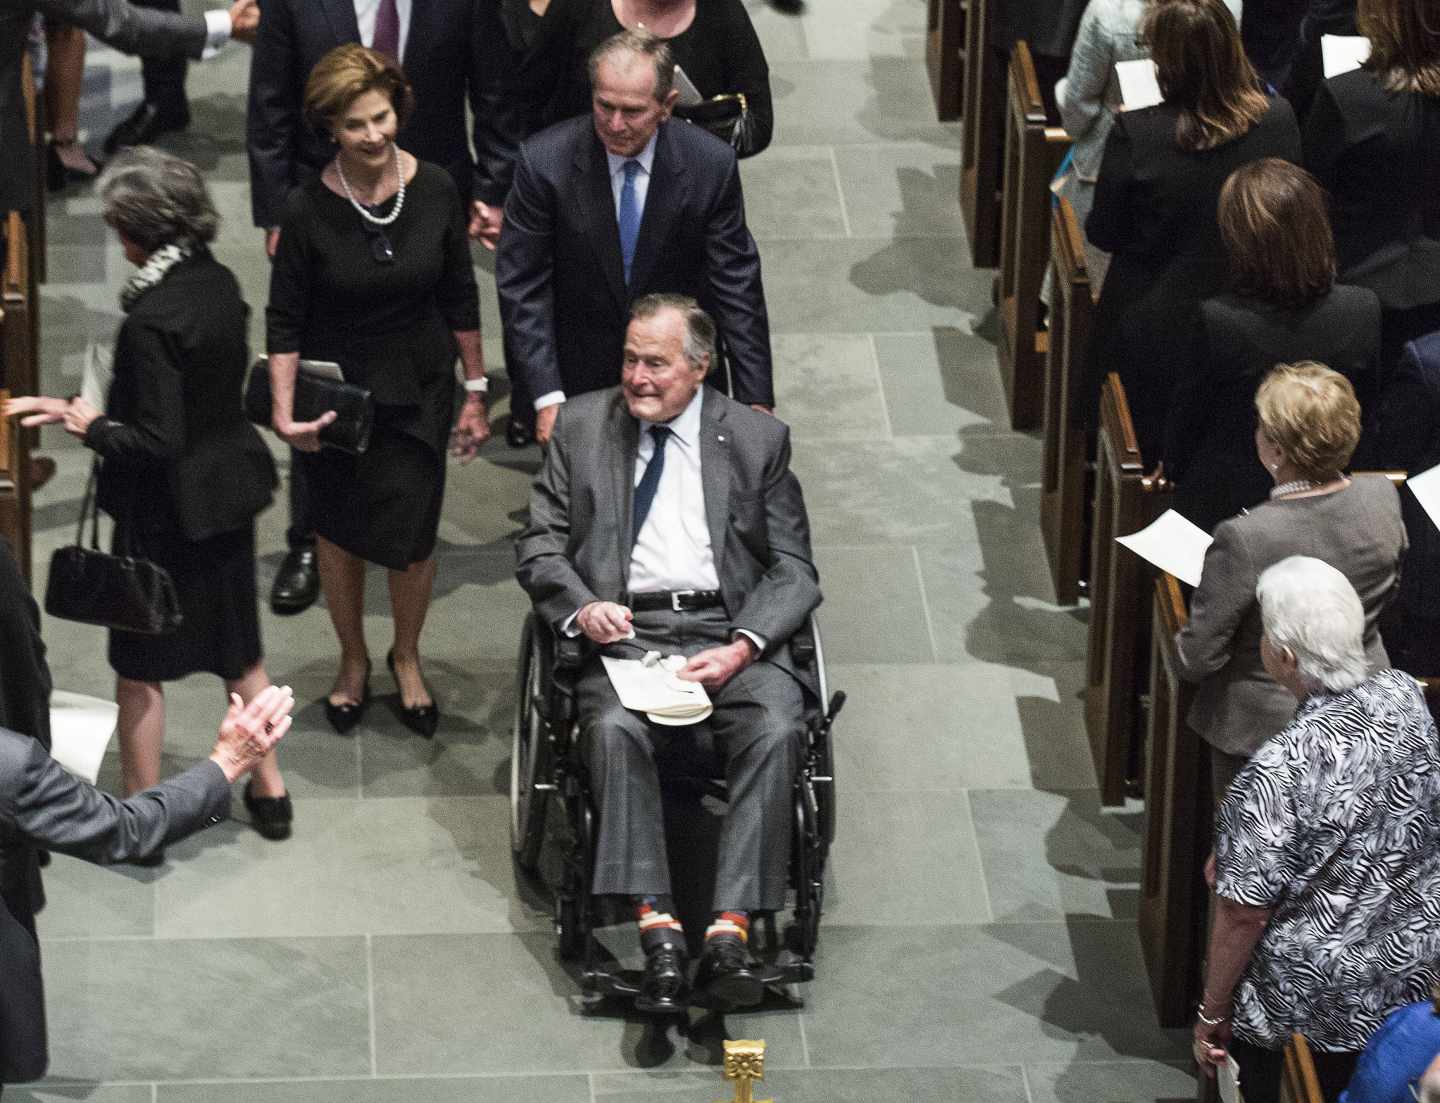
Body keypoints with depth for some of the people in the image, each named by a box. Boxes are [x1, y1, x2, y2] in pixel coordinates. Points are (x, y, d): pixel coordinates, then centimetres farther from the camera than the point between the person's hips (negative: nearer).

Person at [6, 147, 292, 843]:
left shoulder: (151, 318, -26)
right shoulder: (218, 283, -2)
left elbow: (156, 441, -25)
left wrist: (89, 426, -10)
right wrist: (92, 413, 11)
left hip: (169, 508, -8)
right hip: (230, 492, 8)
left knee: (140, 663, 8)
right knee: (238, 647, 21)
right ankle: (268, 789, 31)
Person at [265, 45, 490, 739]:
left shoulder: (434, 190, -11)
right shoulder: (310, 208, -17)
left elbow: (461, 299, 0)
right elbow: (284, 319, -9)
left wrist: (475, 393, 4)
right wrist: (284, 411, -18)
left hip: (419, 394, 1)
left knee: (413, 538, 4)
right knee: (339, 536, 13)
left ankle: (406, 657, 31)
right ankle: (353, 661, 37)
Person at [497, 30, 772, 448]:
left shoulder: (711, 165, -15)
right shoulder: (544, 162, -18)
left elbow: (736, 285, -8)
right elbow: (522, 288, -14)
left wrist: (755, 399, -11)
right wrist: (546, 397, -21)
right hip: (577, 380, -1)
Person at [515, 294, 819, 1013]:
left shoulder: (757, 438, 10)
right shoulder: (581, 426, 13)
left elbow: (793, 570, 6)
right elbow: (540, 544, 12)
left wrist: (742, 649, -12)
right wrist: (581, 606, -11)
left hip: (731, 635, 0)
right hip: (624, 631, 0)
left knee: (774, 728, -31)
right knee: (613, 728, -33)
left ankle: (730, 929, -34)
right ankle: (656, 928, -35)